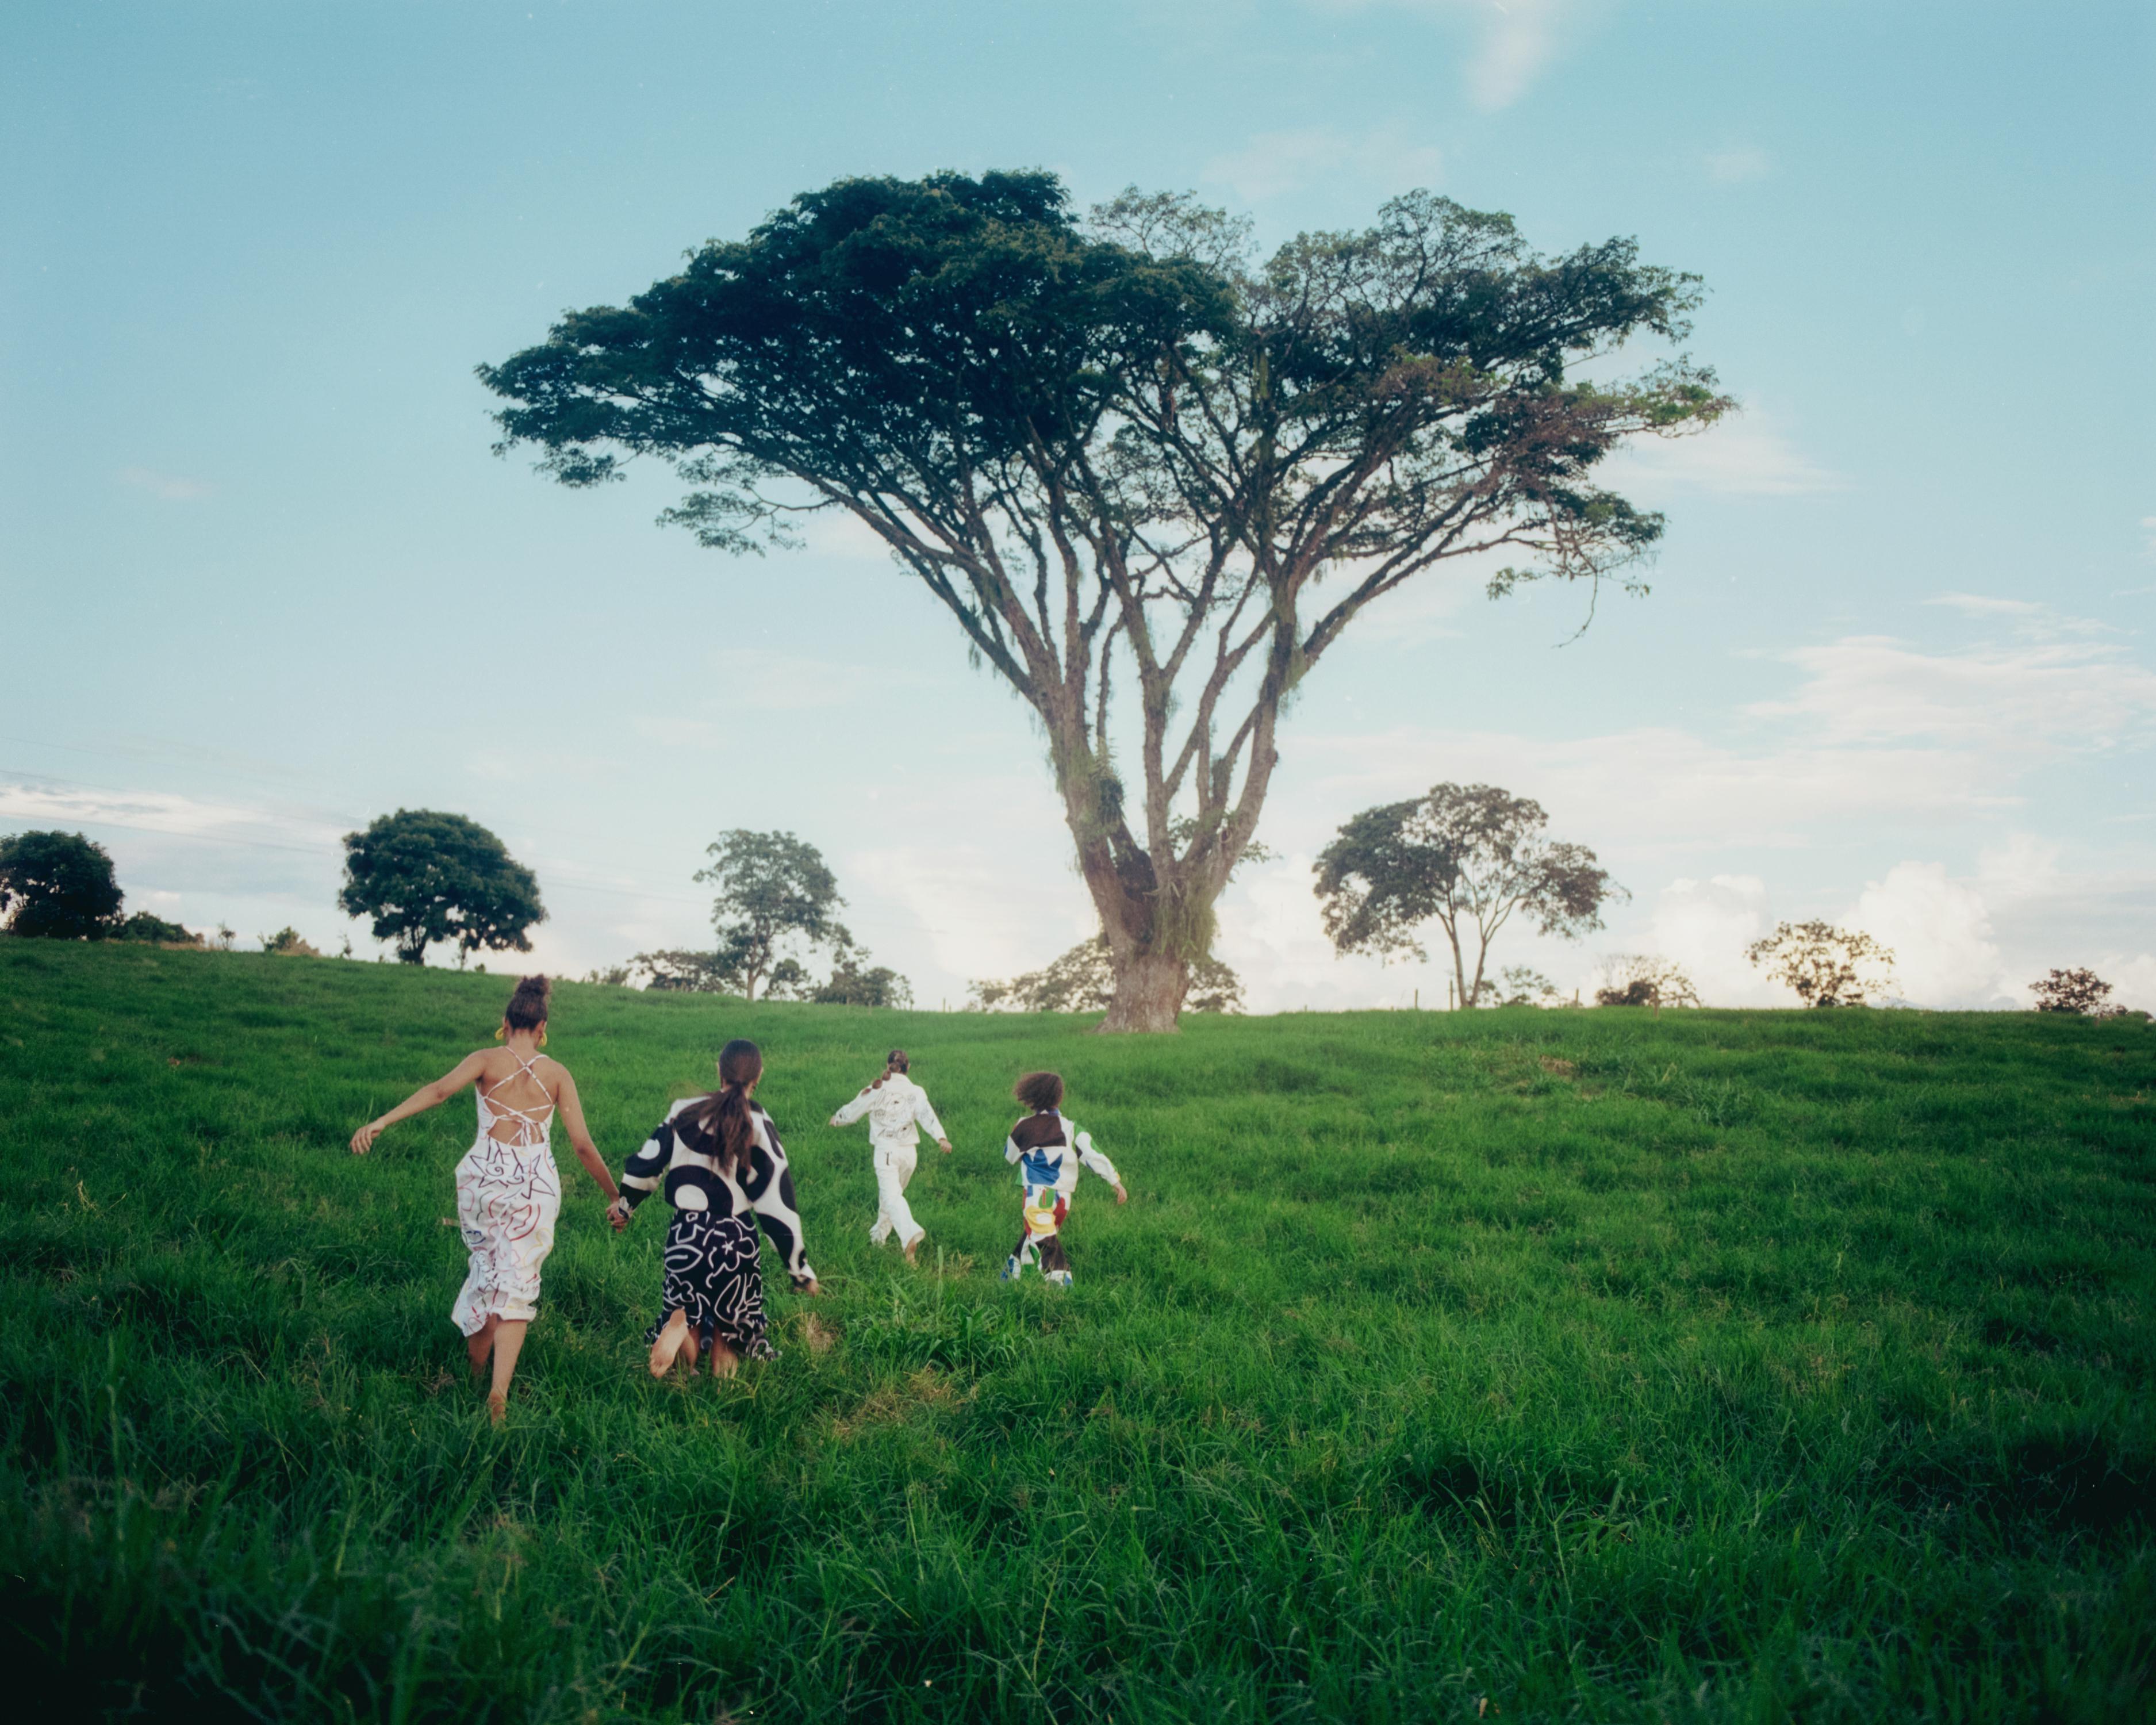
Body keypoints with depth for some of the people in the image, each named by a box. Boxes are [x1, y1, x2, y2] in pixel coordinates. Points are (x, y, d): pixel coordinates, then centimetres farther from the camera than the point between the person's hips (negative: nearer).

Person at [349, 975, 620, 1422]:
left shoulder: (486, 1061, 1)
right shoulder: (557, 1074, 3)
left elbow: (439, 1090, -17)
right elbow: (582, 1145, 1)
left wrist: (380, 1123, -25)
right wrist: (615, 1195, 11)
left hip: (484, 1175, 1)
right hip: (535, 1184, -1)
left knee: (488, 1267, 23)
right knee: (517, 1285, 2)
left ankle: (475, 1364, 35)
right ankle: (500, 1389, -14)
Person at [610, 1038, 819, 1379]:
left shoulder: (685, 1111, 1)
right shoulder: (759, 1126, -7)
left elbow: (646, 1163, 9)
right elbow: (777, 1202, -8)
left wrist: (625, 1207, 29)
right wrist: (799, 1268, -1)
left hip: (686, 1234, 2)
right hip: (734, 1237, -2)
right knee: (731, 1317, 17)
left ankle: (679, 1324, -16)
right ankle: (724, 1358, -10)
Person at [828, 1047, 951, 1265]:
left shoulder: (877, 1091, -2)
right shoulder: (916, 1092, 2)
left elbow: (852, 1111, 9)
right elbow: (927, 1116, -14)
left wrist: (836, 1119, 29)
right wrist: (941, 1137, -26)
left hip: (886, 1151, -4)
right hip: (909, 1151, 4)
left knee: (892, 1197, -13)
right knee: (890, 1194, 23)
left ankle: (911, 1235, -36)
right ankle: (878, 1236, 36)